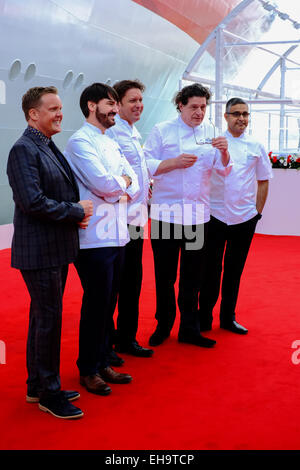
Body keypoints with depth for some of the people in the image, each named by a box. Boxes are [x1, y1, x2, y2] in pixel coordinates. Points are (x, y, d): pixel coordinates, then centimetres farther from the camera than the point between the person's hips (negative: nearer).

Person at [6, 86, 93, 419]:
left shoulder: (49, 148, 14)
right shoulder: (24, 150, -15)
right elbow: (32, 202, -24)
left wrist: (77, 213, 1)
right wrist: (77, 211, -15)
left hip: (56, 249, 9)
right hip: (39, 252, -9)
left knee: (43, 318, 17)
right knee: (48, 320, 0)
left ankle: (38, 386, 31)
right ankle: (48, 393, 15)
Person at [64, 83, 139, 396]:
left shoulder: (111, 143, 18)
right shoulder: (80, 141, -9)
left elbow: (134, 184, 11)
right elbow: (103, 183, -21)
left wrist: (118, 187, -9)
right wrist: (124, 181, -2)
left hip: (117, 234, 8)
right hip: (94, 238, -8)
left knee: (108, 303, 14)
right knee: (96, 305, 1)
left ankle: (102, 363, 26)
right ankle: (88, 370, 15)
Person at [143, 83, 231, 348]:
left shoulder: (210, 132, 9)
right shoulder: (162, 131, 0)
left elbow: (223, 170, 5)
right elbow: (146, 165, -5)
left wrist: (224, 152, -15)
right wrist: (174, 162, -18)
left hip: (198, 214, 3)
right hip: (166, 212, -2)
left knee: (193, 276, 8)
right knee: (165, 275, 6)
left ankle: (189, 329, 20)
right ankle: (164, 326, 23)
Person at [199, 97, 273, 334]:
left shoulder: (256, 146, 6)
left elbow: (263, 181, 10)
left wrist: (258, 211, 6)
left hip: (245, 217, 2)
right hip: (215, 216, -2)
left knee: (235, 270, 12)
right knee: (211, 269, 3)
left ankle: (228, 317, 23)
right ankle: (204, 318, 14)